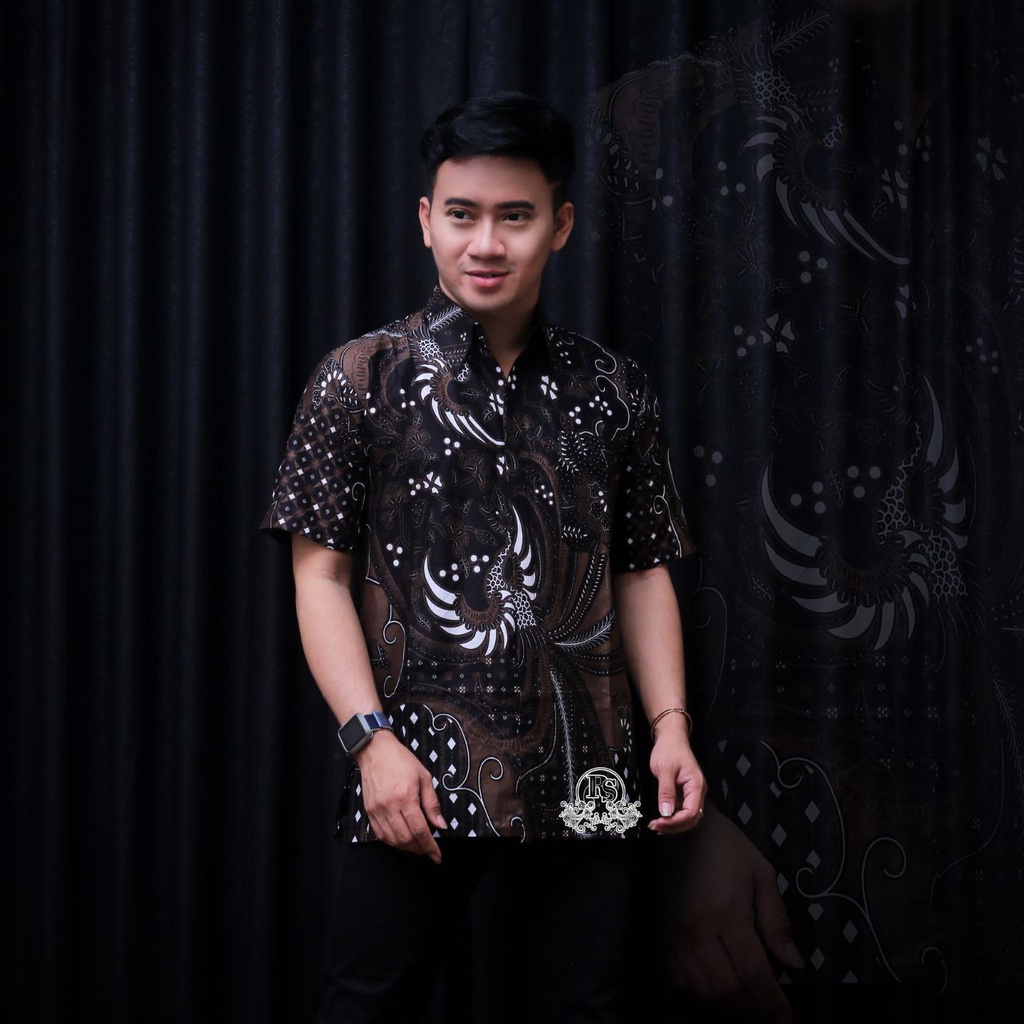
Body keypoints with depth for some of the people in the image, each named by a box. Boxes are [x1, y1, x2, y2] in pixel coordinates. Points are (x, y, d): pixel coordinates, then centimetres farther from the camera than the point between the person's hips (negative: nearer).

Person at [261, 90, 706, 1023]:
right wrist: (372, 738, -12)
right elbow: (322, 574, -2)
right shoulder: (363, 380, 2)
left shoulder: (611, 392, 10)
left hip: (585, 788, 3)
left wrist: (671, 724, 0)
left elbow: (643, 572, 13)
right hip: (417, 780, -2)